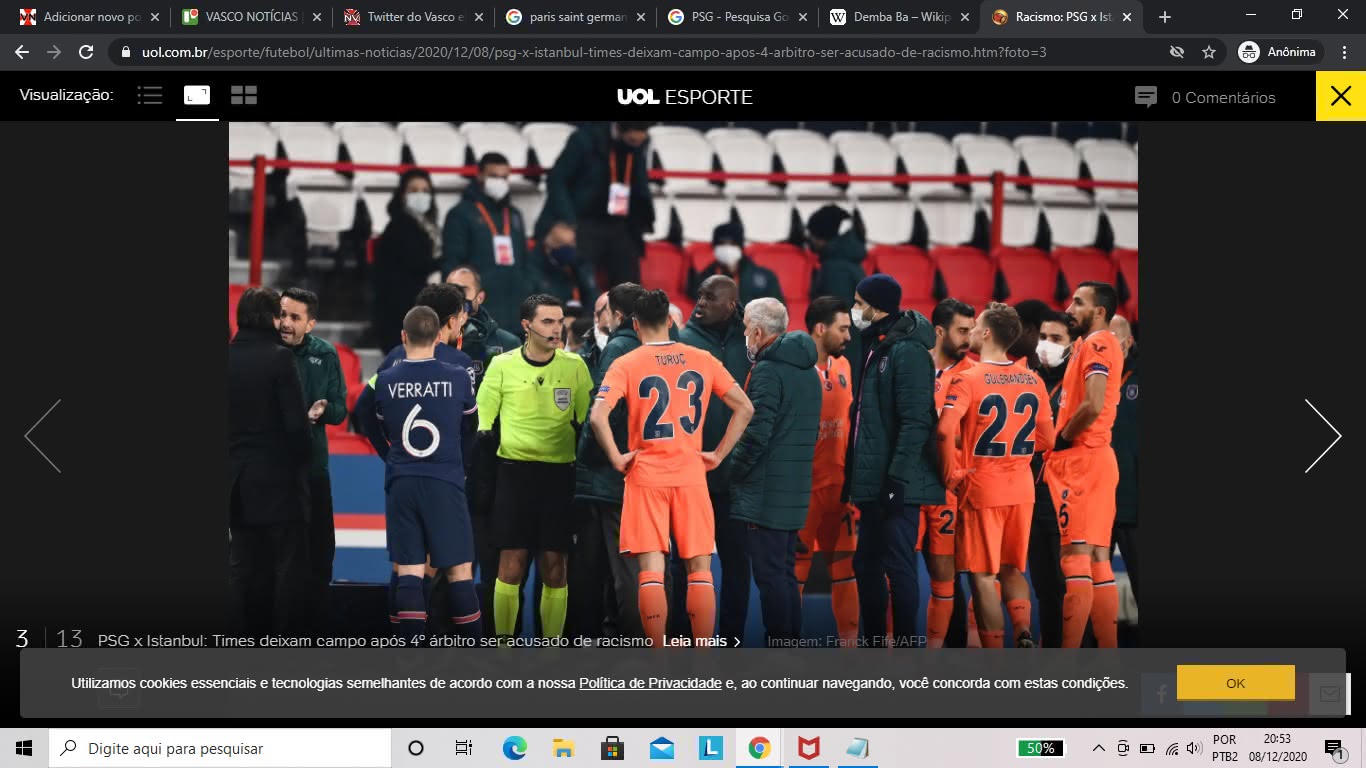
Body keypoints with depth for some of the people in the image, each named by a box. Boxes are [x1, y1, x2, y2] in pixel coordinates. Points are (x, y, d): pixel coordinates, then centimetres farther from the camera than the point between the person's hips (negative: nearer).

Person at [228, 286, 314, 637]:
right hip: (279, 476, -5)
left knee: (243, 566, 9)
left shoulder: (229, 358, 2)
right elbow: (295, 422, -15)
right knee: (290, 566, 0)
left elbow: (230, 415, 8)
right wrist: (304, 461, 2)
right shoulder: (279, 357, -13)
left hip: (239, 479, 5)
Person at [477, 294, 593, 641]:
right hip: (514, 471, -1)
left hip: (560, 474, 1)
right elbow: (483, 421, 7)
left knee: (554, 569, 3)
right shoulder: (503, 365, 1)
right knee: (511, 565, -4)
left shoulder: (575, 366, 4)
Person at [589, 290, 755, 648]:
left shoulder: (626, 364, -3)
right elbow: (744, 408, 6)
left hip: (646, 476, -2)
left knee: (651, 572, -1)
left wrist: (616, 458, -6)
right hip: (691, 476, 2)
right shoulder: (702, 360, 5)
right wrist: (718, 454, 8)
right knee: (700, 570, 6)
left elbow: (597, 416, -17)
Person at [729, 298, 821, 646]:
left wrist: (733, 470, -8)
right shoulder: (808, 370, 16)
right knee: (786, 573, 14)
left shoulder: (768, 371, -14)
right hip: (796, 490, 9)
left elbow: (756, 433, -20)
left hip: (765, 492, -9)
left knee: (770, 575, -7)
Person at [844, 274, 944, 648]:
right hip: (873, 484, 10)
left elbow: (915, 422, -19)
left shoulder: (908, 351, -13)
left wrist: (897, 477, -23)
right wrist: (857, 477, 19)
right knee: (867, 564, 14)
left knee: (899, 566, -6)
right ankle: (873, 643, 21)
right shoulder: (876, 348, 17)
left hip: (898, 485, -10)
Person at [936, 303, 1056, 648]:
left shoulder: (967, 380, -10)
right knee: (1013, 570, 19)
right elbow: (1046, 439, 10)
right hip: (1022, 489, 5)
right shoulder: (1033, 382, 5)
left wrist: (951, 474, -11)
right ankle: (1023, 631, -4)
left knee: (983, 577, 3)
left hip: (981, 489, -5)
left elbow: (945, 429, -24)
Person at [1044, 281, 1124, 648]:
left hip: (1082, 460, -10)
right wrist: (1060, 447, 10)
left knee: (1076, 555, -12)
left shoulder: (1097, 344, -10)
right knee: (1097, 559, 8)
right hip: (1094, 458, 10)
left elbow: (1092, 406, -22)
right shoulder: (1092, 345, 21)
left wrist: (1061, 439, -10)